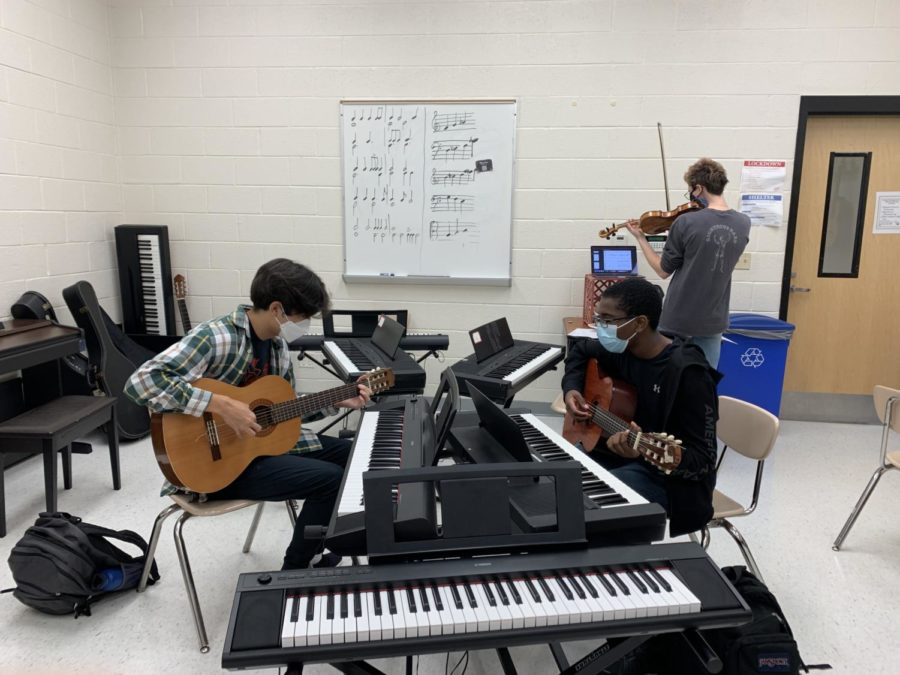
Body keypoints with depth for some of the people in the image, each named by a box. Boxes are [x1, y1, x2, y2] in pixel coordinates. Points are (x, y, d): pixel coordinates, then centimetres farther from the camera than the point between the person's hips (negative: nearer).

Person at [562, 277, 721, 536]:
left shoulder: (687, 372, -24)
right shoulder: (623, 349, -3)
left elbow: (703, 461, -23)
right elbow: (580, 349, 20)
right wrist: (571, 389, 1)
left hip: (667, 478, -8)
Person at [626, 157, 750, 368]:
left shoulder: (686, 223, -16)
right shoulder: (743, 224, -1)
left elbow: (664, 271, -6)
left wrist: (641, 239, 6)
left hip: (678, 319, -4)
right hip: (713, 321, 4)